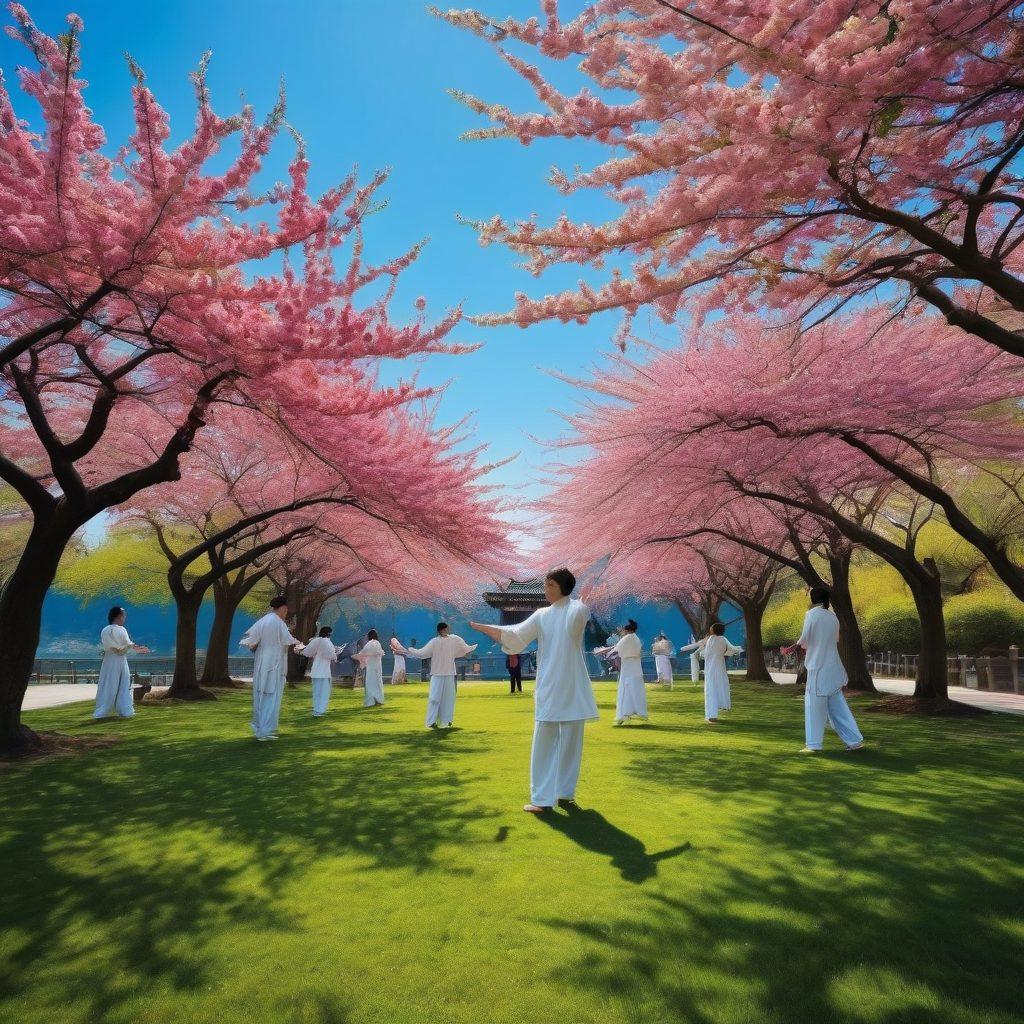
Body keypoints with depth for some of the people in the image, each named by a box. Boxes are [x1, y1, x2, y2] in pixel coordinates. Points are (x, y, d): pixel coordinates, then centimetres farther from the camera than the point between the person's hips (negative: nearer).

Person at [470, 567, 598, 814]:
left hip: (572, 688, -3)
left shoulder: (576, 609, -2)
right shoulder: (542, 615, 10)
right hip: (548, 689, 3)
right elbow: (514, 636, 8)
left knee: (570, 741, 6)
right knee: (544, 743, 5)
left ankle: (565, 792, 17)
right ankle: (543, 798, 13)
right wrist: (482, 627, 4)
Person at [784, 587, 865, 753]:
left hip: (818, 668, -6)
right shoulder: (832, 616, 7)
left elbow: (804, 640, -16)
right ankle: (855, 740, 17)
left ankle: (813, 745, 7)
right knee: (837, 706, 15)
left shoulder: (812, 614, -12)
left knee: (815, 706, 2)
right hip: (834, 668, 6)